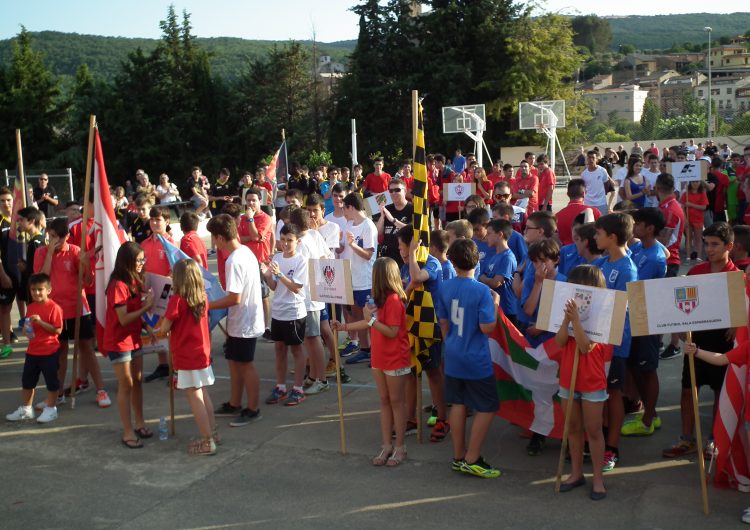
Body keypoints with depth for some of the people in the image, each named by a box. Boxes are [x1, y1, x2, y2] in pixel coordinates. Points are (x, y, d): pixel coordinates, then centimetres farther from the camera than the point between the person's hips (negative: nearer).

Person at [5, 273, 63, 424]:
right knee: (27, 380, 15)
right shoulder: (30, 307, 7)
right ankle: (25, 409, 27)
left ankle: (51, 409, 17)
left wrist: (40, 322, -26)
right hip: (32, 351, 7)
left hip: (50, 352, -7)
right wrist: (26, 329, -2)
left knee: (51, 380, 4)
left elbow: (58, 330, -20)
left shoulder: (54, 307, -15)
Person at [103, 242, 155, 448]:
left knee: (138, 381, 14)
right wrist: (146, 307, -23)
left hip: (134, 338, 8)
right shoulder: (118, 286, -21)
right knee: (126, 385, -3)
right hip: (118, 341, -8)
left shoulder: (136, 281, 6)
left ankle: (139, 423, 27)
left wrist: (147, 300, -6)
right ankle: (128, 432, 5)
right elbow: (123, 319, -23)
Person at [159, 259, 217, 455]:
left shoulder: (177, 300, -17)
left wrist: (159, 330, 9)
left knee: (194, 398, 0)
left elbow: (164, 329, -12)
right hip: (203, 353, 7)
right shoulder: (203, 297, 2)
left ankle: (207, 442, 3)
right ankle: (212, 433, 25)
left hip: (187, 357, -7)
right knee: (203, 395, 17)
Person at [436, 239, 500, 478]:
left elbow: (443, 323, 7)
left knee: (458, 404, 16)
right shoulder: (482, 291, -18)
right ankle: (471, 460, 7)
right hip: (476, 360, -6)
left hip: (453, 357, 6)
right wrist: (495, 304, -5)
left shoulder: (445, 288, -2)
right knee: (487, 407, 6)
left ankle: (458, 456, 24)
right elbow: (487, 328, -19)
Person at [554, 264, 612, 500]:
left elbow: (586, 346, -23)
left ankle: (598, 478, 14)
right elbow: (560, 342, -8)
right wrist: (567, 318, -20)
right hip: (568, 380, 5)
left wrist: (576, 319, -31)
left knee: (593, 430, 3)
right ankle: (576, 472, 25)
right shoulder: (572, 309, 3)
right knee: (573, 428, 13)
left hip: (592, 383, -5)